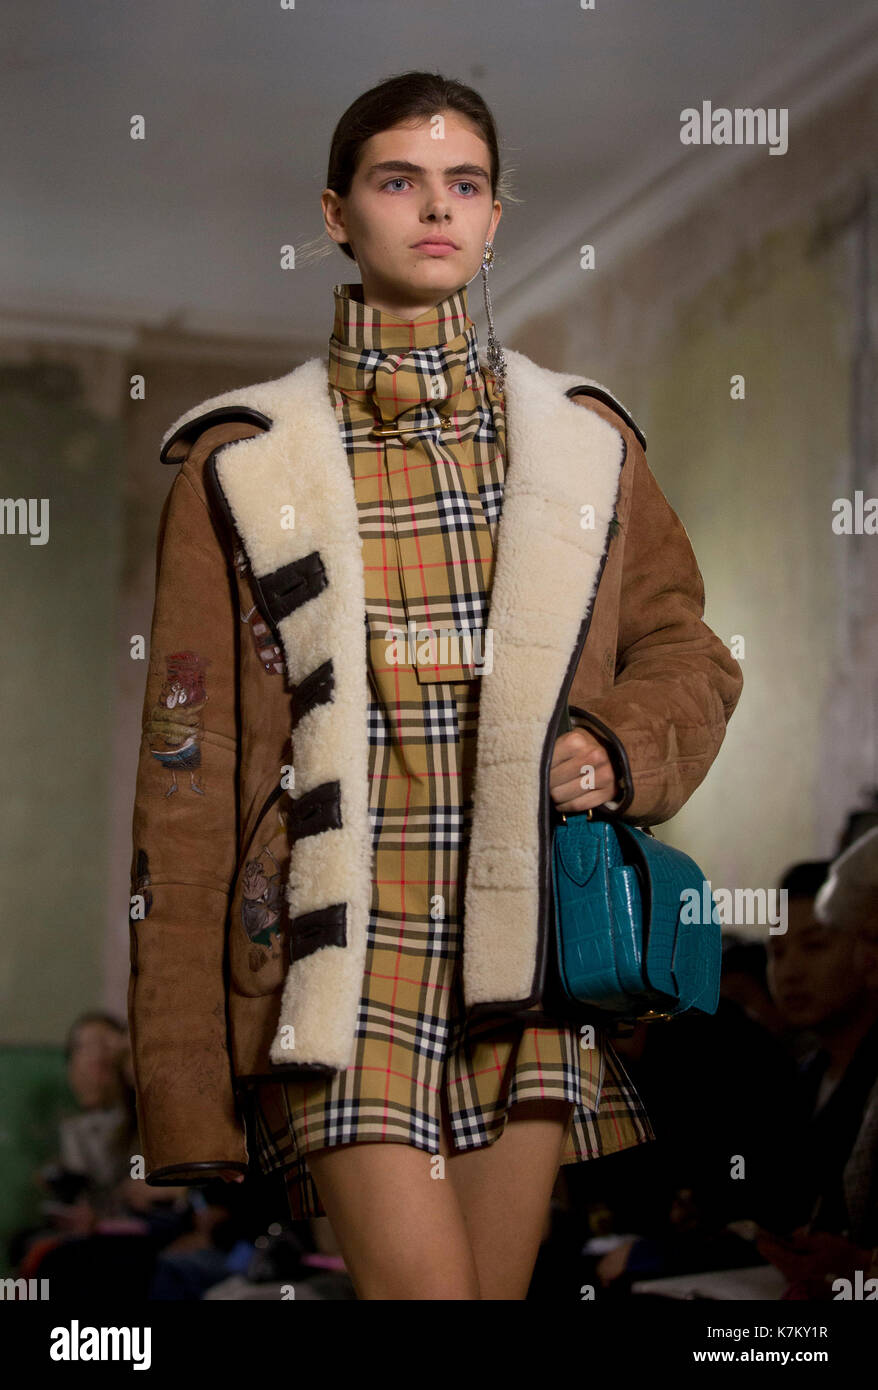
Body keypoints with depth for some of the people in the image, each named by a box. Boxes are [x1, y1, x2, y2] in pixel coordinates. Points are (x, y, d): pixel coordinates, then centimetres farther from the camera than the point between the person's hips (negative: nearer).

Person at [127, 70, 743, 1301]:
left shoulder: (586, 443, 12)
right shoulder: (245, 463, 3)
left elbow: (688, 653, 20)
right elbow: (188, 773, 2)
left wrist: (619, 749, -5)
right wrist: (182, 1082, -3)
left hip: (524, 952, 3)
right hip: (345, 955, -3)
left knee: (500, 1282, 9)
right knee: (420, 1281, -15)